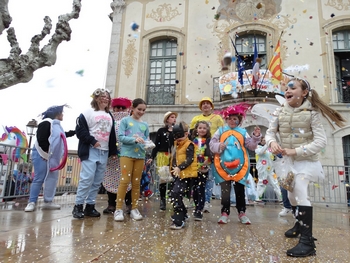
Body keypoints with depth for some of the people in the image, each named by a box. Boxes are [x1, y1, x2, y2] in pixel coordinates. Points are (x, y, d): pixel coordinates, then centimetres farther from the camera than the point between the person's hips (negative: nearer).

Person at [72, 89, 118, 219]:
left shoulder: (110, 116, 19)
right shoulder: (87, 113, 0)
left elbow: (112, 135, 19)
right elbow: (80, 130, -9)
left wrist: (113, 151, 15)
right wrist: (92, 141, -16)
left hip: (104, 152, 6)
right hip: (90, 151, -6)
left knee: (97, 181, 6)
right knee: (87, 178, -11)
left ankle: (90, 206, 15)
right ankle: (78, 205, 1)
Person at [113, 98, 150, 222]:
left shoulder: (145, 125, 15)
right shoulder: (125, 120, 3)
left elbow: (147, 140, 13)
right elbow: (121, 137, -6)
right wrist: (134, 139, -19)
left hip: (140, 156, 4)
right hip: (127, 154, -4)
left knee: (136, 182, 7)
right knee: (125, 180, -8)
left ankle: (134, 209, 16)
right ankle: (118, 209, 2)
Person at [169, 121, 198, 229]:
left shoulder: (189, 145, -11)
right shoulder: (177, 145, 16)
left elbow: (190, 159, -22)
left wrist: (179, 168, -34)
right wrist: (174, 169, 17)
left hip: (186, 174, -10)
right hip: (179, 174, 10)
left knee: (176, 194, -17)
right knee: (175, 194, 16)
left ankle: (179, 221, -10)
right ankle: (183, 214, 36)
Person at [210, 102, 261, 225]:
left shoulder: (243, 132, 8)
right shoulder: (221, 130, 5)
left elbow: (251, 146, 6)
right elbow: (212, 144, 1)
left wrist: (255, 137, -8)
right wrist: (218, 146, -18)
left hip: (239, 166, 1)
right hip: (224, 165, -1)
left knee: (240, 190, 10)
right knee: (225, 190, 8)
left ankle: (241, 213, 22)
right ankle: (225, 213, 17)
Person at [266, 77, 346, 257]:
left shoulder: (311, 113, -14)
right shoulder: (280, 113, -2)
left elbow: (321, 141, -18)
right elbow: (270, 132, -2)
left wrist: (296, 151, -26)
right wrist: (272, 142, -25)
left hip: (306, 161, -5)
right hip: (288, 161, 6)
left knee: (300, 192, -19)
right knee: (292, 194, 19)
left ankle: (307, 241, -7)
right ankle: (300, 224, 47)